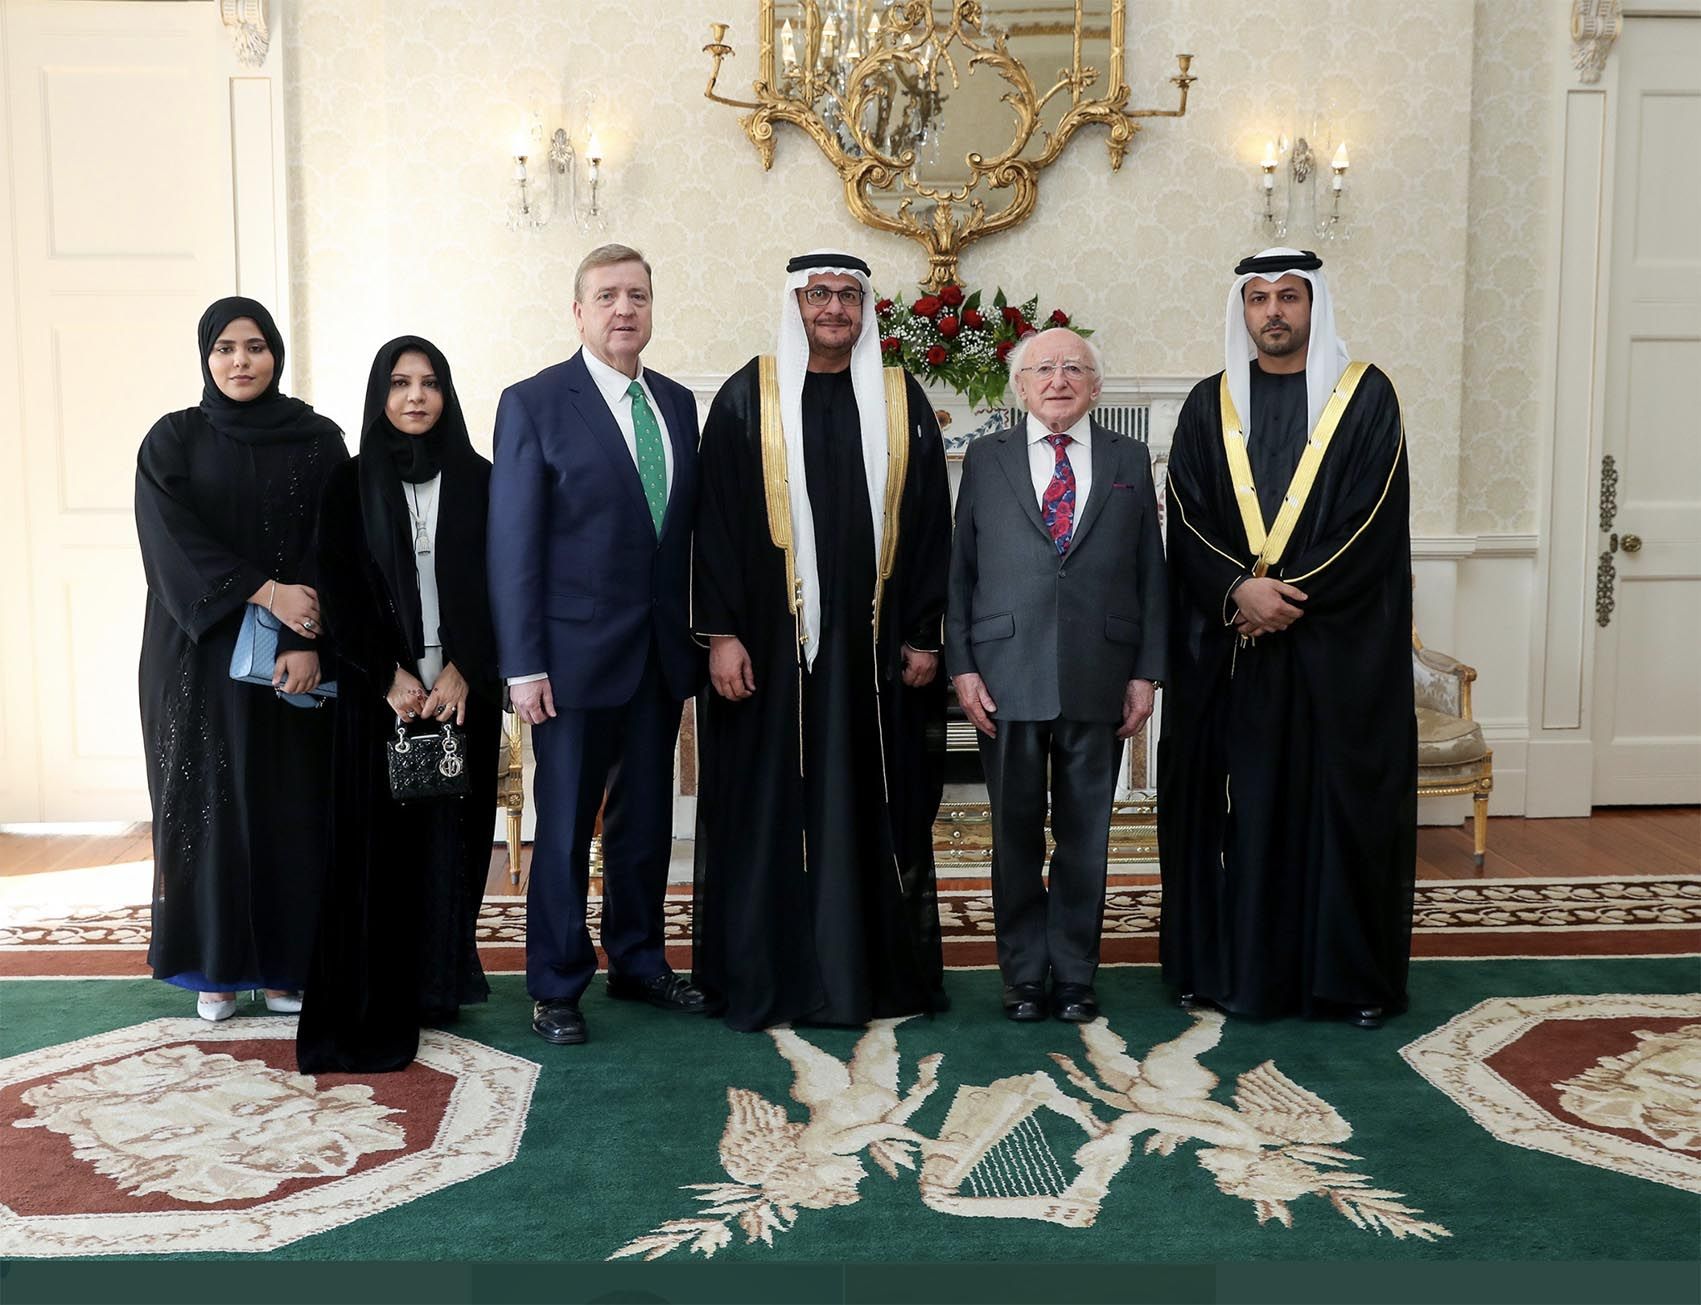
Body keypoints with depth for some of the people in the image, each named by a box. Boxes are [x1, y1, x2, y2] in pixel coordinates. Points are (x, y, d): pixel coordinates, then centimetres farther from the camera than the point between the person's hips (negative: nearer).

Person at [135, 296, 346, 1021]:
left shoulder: (319, 441, 4)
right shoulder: (173, 439, 4)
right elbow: (172, 538, -9)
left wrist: (306, 642, -16)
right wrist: (263, 593, -19)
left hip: (294, 658, 0)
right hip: (200, 654, 0)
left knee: (289, 803, 2)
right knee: (207, 799, 3)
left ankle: (285, 963, 11)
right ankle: (217, 965, 13)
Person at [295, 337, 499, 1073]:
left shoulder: (477, 481, 7)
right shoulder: (351, 485, 5)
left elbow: (495, 587, 2)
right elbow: (339, 592, -1)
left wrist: (462, 672, -10)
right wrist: (390, 677, -10)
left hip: (461, 687, 1)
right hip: (377, 690, -1)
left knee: (453, 833, 3)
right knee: (377, 839, -2)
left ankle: (440, 984, 15)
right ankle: (373, 1007, 4)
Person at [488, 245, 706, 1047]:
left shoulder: (677, 403, 10)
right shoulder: (534, 403, -6)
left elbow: (689, 525, 10)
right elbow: (513, 543, -9)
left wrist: (697, 635, 5)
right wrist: (523, 664, -13)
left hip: (662, 650, 5)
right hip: (577, 650, -5)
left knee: (646, 821, 15)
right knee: (565, 826, 6)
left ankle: (638, 964, 30)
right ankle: (556, 986, 19)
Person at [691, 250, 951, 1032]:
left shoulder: (901, 402, 8)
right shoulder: (748, 397, 2)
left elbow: (929, 526, 8)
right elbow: (717, 521, -1)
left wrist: (924, 636, 2)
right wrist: (721, 632, -8)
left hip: (874, 644, 2)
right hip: (774, 642, -2)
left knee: (876, 810, 7)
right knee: (770, 807, 4)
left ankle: (882, 973, 19)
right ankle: (765, 979, 15)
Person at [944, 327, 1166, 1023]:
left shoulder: (1130, 460, 9)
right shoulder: (986, 458, 8)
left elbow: (1150, 573, 7)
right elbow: (960, 569, 5)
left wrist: (1146, 673, 1)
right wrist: (962, 665, -3)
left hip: (1098, 679, 1)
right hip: (1006, 677, 0)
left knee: (1085, 835, 8)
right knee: (1015, 834, 7)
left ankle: (1076, 973, 21)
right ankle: (1024, 973, 20)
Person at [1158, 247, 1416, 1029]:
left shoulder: (1365, 395, 2)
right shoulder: (1210, 404, 9)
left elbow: (1372, 521, -6)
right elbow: (1188, 520, 2)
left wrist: (1292, 596, -13)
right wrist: (1240, 589, -14)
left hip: (1338, 643, -2)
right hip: (1227, 644, 2)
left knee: (1341, 803, 2)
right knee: (1235, 804, 4)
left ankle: (1352, 976, 12)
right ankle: (1229, 965, 14)